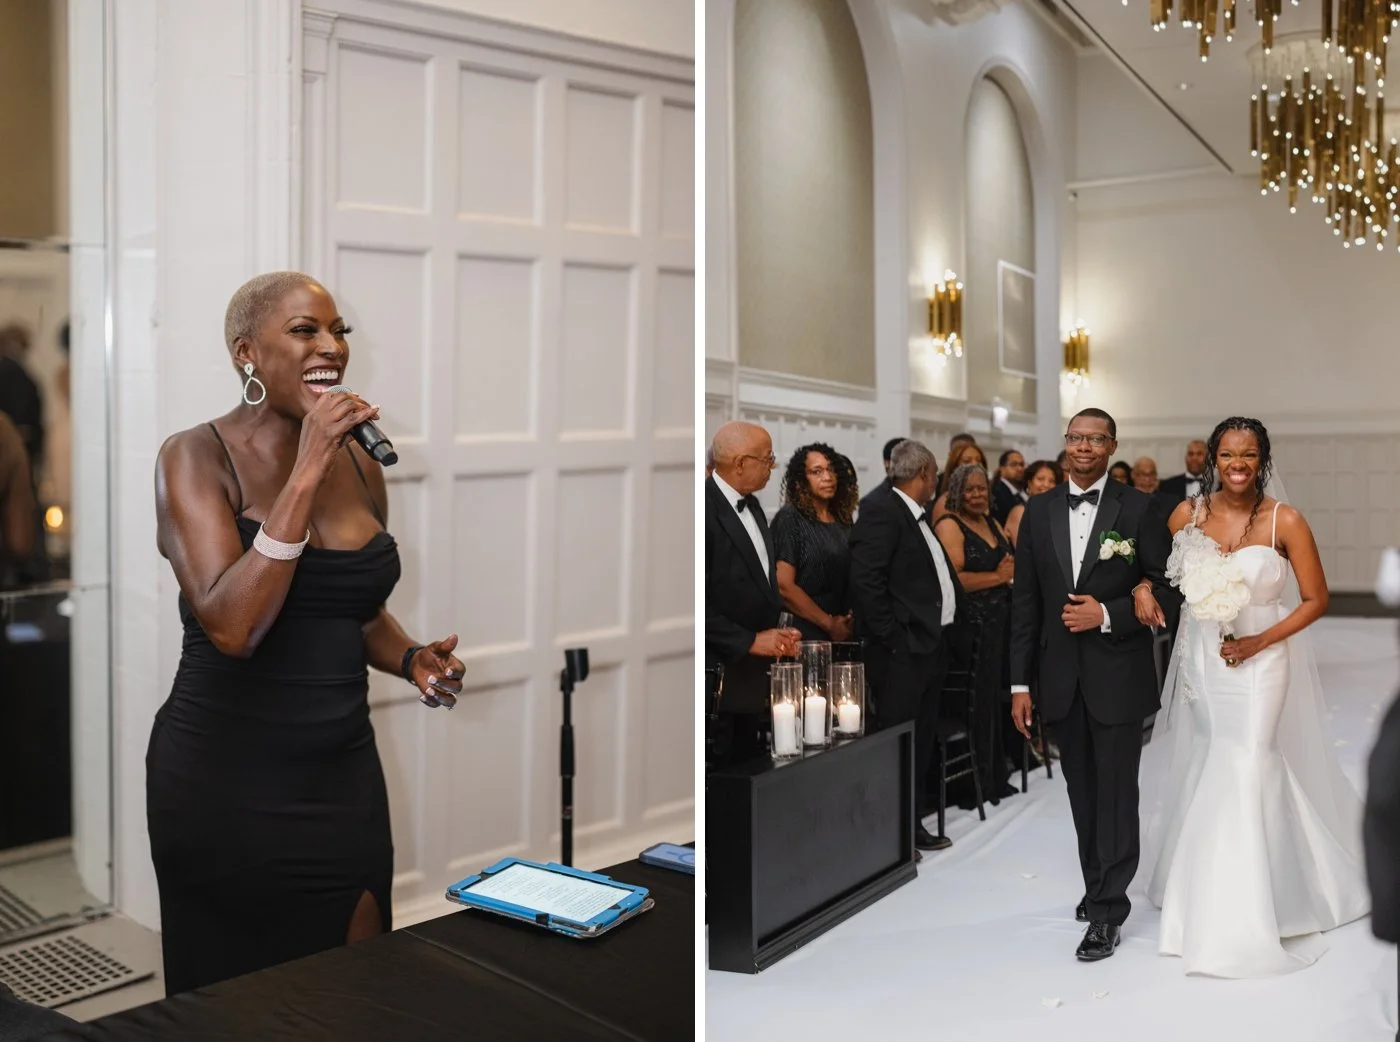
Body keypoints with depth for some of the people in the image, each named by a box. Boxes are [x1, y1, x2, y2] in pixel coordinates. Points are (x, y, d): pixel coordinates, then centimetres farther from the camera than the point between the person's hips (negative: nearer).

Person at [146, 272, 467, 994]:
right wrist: (305, 474, -24)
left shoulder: (360, 465, 5)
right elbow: (232, 625, -23)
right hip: (226, 781, -4)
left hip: (343, 771, 5)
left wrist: (411, 659, -2)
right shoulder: (196, 457, -10)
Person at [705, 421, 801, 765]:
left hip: (757, 677, 8)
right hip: (722, 678, -8)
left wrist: (778, 634, 7)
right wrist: (749, 641, -17)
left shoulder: (752, 506, 13)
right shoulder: (707, 510, -16)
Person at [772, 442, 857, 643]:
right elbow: (783, 587, -13)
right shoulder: (789, 519, -6)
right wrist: (830, 624, -10)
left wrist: (852, 619, -2)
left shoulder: (844, 521, 11)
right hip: (804, 635, -5)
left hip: (844, 632, 5)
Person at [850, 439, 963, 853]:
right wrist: (890, 637, -19)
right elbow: (865, 582, -20)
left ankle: (913, 825, 26)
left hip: (933, 645, 10)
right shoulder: (881, 511, -13)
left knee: (922, 743, 16)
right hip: (903, 650, -10)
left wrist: (952, 627, 13)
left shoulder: (921, 516, 18)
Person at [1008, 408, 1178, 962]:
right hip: (1060, 677, 4)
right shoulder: (1038, 510, 5)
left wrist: (1107, 615, -18)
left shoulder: (1140, 508, -4)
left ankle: (1108, 912, 10)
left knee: (1115, 792, 1)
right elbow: (1025, 601, 5)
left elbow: (1165, 589, -3)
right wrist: (1021, 682, 2)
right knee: (1082, 791, 15)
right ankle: (1098, 886, 32)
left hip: (1118, 675, -3)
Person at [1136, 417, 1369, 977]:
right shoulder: (1187, 514, -3)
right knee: (1202, 775, 13)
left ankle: (1243, 921, 10)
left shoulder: (1285, 521, -11)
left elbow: (1316, 600, -6)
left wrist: (1259, 642, -16)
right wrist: (1144, 588, -11)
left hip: (1260, 660, -3)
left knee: (1245, 775, -5)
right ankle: (1200, 901, 34)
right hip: (1200, 659, 3)